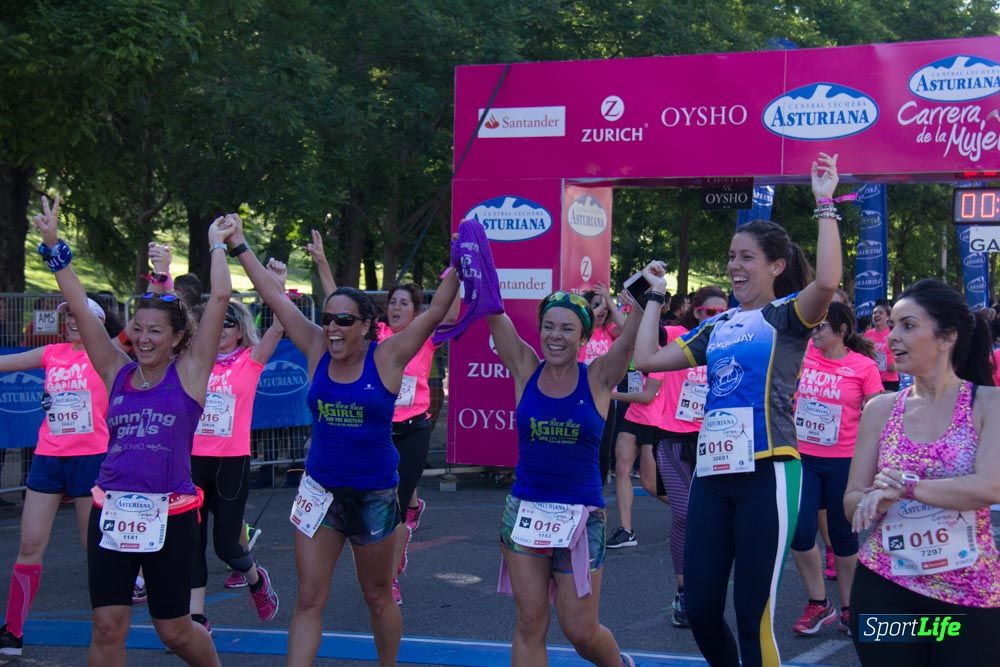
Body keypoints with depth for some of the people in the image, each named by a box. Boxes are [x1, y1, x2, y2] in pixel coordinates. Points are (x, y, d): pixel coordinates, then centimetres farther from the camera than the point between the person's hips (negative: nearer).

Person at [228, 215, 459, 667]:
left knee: (378, 597, 13)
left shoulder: (387, 358, -9)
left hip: (374, 494, -2)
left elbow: (435, 312, -15)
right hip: (320, 490, 2)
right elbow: (275, 298, 2)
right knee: (309, 599, 0)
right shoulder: (318, 351, -1)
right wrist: (240, 247, 4)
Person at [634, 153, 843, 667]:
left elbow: (827, 281, -22)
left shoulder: (787, 315, 0)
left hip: (766, 473, -6)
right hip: (712, 473, 6)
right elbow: (647, 359, 18)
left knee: (753, 614, -3)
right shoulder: (716, 327, 17)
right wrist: (655, 298, 22)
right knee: (700, 610, 7)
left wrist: (825, 206, -17)